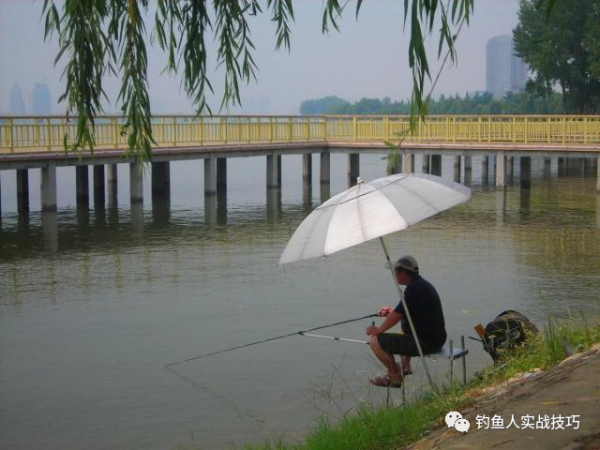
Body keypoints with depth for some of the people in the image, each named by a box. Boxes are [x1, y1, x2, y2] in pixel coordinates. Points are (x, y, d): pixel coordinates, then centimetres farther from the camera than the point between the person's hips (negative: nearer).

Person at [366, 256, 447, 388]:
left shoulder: (414, 288, -18)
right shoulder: (424, 284, 12)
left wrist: (378, 330, -5)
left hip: (425, 342, -11)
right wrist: (392, 310, 17)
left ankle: (395, 376, 4)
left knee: (376, 341, -9)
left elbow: (398, 314, -18)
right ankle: (405, 366, 31)